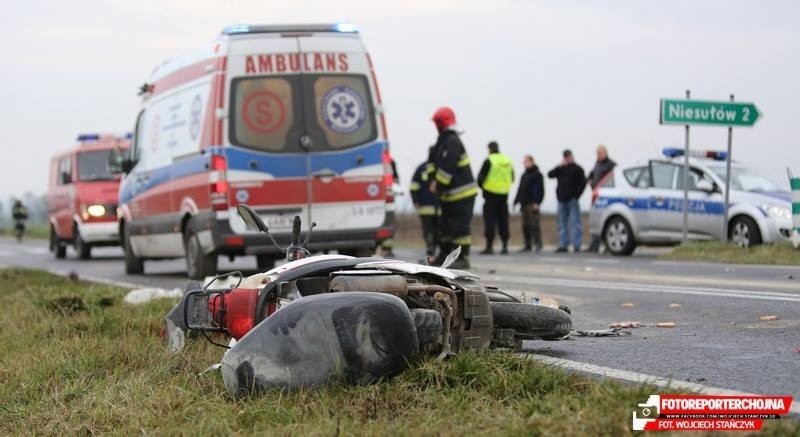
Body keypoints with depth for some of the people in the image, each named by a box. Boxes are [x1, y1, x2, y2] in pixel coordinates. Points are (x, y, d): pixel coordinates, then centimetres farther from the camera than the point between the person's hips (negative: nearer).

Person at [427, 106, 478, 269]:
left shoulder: (452, 142, -19)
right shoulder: (443, 141, 13)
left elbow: (447, 168, -25)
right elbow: (433, 162, 12)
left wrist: (438, 185, -16)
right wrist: (434, 179, -2)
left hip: (461, 193, -10)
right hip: (450, 194, 10)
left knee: (460, 226, -9)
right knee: (445, 225, 17)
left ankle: (463, 258, -6)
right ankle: (444, 255, 26)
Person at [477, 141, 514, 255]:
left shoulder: (489, 160, -9)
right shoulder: (508, 161, 9)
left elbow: (481, 177, -8)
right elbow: (512, 178, 15)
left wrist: (482, 186, 11)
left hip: (491, 194, -5)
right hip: (504, 194, 5)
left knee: (490, 220, -3)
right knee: (503, 221, 11)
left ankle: (489, 246, -7)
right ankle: (505, 246, 10)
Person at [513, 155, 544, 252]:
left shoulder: (537, 175, -4)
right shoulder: (524, 175, 20)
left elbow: (540, 190, -11)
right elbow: (520, 189, 24)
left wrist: (537, 202, -19)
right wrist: (516, 201, 17)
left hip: (533, 204, -8)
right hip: (524, 203, 8)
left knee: (534, 224, -11)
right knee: (525, 225, 6)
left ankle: (538, 245, -11)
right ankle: (527, 245, 10)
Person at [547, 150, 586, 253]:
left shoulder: (577, 169, 1)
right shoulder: (561, 169, 16)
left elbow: (583, 183, -6)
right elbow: (550, 175, 3)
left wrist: (576, 195, -12)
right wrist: (559, 167, -8)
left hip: (572, 200, -6)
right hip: (562, 200, 6)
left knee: (574, 223, -8)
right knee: (562, 223, 7)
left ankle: (576, 245, -10)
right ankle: (563, 245, 10)